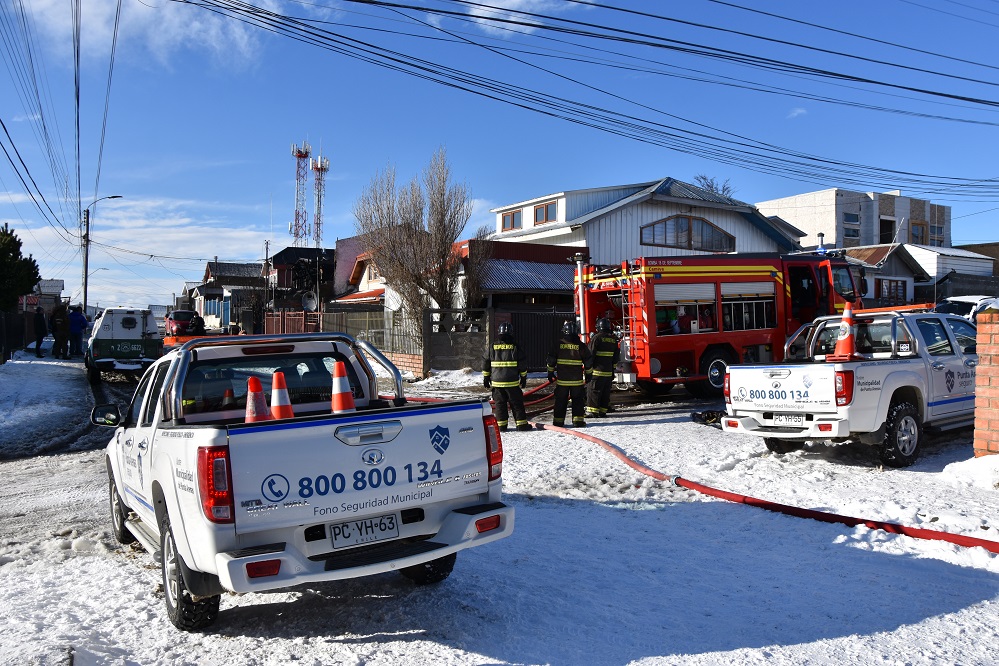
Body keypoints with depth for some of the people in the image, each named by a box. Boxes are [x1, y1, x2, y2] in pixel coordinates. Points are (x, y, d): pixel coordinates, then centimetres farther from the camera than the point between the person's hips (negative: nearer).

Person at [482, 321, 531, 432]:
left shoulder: (492, 346, 2)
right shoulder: (514, 346, -3)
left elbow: (485, 363, 5)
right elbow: (522, 363, -1)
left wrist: (486, 378, 14)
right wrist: (523, 377, 9)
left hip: (496, 381, 2)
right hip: (512, 381, -2)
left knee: (500, 403, 8)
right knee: (516, 403, 5)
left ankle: (501, 425, 8)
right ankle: (521, 424, 7)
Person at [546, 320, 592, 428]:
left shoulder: (558, 344, -2)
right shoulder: (580, 345, -2)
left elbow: (551, 360, 1)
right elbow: (587, 361, 3)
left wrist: (550, 373, 11)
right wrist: (588, 374, 15)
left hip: (561, 379, 1)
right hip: (577, 379, 0)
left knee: (560, 401, 8)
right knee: (578, 399, 8)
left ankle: (558, 421, 10)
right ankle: (578, 420, 4)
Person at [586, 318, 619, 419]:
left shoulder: (596, 338, -9)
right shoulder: (613, 339, 11)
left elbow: (591, 353, -11)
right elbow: (616, 355, 17)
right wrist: (613, 367, 23)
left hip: (597, 370, -6)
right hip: (609, 371, 6)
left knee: (593, 390, -2)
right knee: (606, 392, 10)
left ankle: (593, 411, -5)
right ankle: (603, 411, 12)